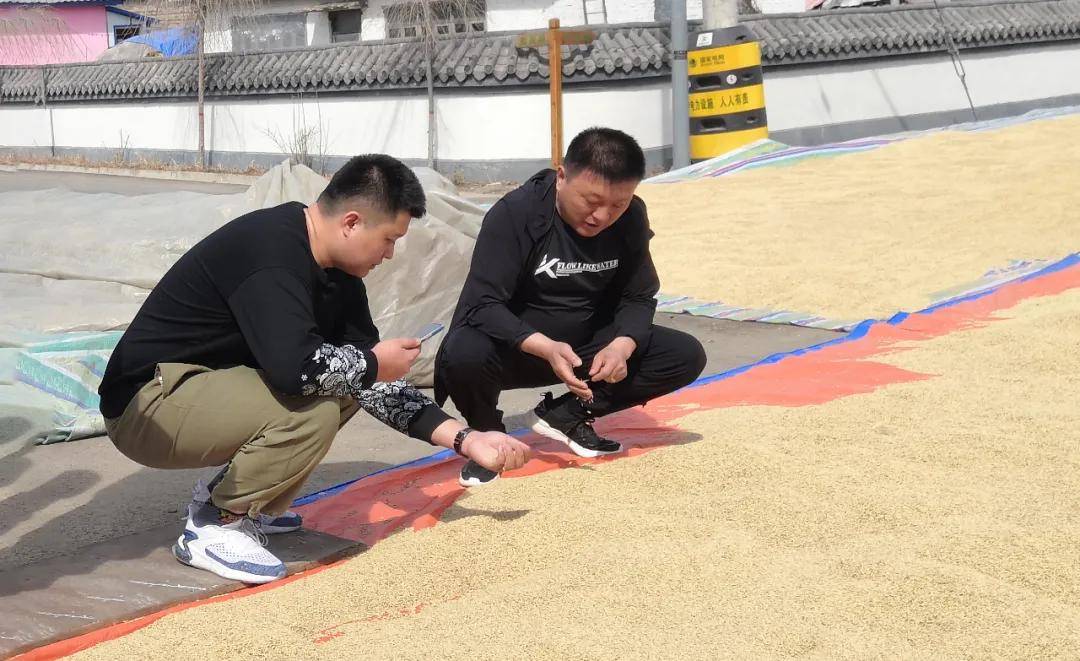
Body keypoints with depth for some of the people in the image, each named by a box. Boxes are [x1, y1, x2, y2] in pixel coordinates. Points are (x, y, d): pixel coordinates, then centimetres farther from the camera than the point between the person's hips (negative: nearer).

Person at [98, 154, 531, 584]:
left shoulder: (338, 277, 4)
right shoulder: (271, 251, -24)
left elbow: (369, 382, 8)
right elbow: (293, 366, -38)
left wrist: (464, 439, 2)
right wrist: (372, 364, -18)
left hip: (210, 387, 10)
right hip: (146, 404, -10)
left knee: (346, 385, 8)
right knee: (313, 410, -27)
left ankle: (226, 496, 11)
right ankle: (214, 526, -7)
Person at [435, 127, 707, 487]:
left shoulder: (631, 218, -8)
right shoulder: (514, 214, -23)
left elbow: (639, 298, -2)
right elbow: (482, 305, -27)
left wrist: (622, 345, -24)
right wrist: (544, 348, -43)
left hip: (586, 347, 5)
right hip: (516, 347, -4)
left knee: (687, 355, -12)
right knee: (463, 355, -38)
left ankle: (566, 416, 0)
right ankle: (488, 435, -3)